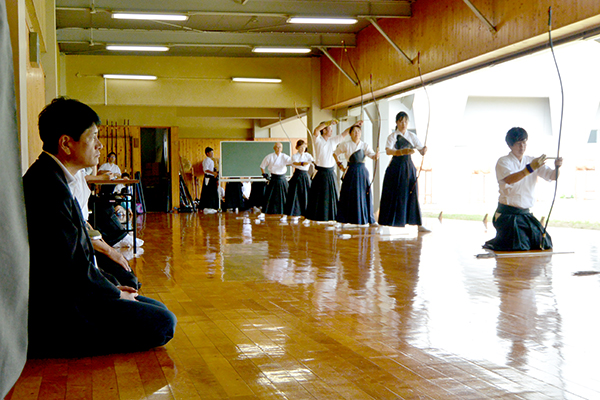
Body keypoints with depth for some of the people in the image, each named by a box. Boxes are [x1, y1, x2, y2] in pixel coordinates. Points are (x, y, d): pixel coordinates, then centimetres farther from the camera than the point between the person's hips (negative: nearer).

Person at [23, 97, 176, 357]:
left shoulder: (51, 179, 13)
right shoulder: (49, 188, -20)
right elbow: (72, 267, -22)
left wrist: (113, 288, 9)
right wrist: (116, 294, -7)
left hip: (61, 295, 11)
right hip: (53, 313, -11)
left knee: (157, 309, 13)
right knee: (163, 324, -14)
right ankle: (58, 343, -7)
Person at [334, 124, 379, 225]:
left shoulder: (365, 145, 5)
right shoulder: (345, 145, 2)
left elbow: (372, 155, -8)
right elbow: (335, 154, 12)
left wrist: (376, 155, -31)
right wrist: (340, 165, 4)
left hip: (362, 171, 1)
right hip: (351, 172, -1)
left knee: (364, 194, 0)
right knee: (349, 194, -1)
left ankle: (367, 218, 7)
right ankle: (345, 218, 7)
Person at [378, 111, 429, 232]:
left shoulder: (412, 136, 8)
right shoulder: (393, 136, -3)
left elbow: (421, 150, 7)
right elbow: (388, 151, -20)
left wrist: (424, 150, -17)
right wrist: (403, 152, -34)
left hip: (409, 167, 3)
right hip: (396, 167, -3)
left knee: (412, 195, 2)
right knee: (392, 195, 0)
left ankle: (419, 224, 4)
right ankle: (384, 224, 10)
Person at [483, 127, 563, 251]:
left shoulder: (532, 161, 10)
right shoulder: (503, 162, -5)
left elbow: (551, 176, 1)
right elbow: (509, 179, -25)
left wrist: (557, 167, -22)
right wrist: (530, 168, -37)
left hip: (526, 214, 6)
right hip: (508, 214, -6)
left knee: (542, 243, -1)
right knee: (516, 247, -17)